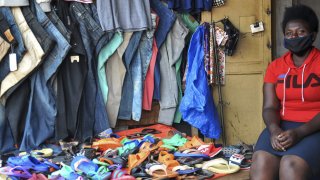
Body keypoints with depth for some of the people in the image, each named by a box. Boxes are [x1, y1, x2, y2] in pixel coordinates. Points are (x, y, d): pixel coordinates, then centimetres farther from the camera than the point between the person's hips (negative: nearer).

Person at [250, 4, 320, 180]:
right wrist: (274, 130, -17)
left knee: (291, 165, -32)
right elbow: (269, 107, 5)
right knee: (261, 162, -27)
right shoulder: (275, 66, 12)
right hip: (282, 127, 3)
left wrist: (299, 133, -22)